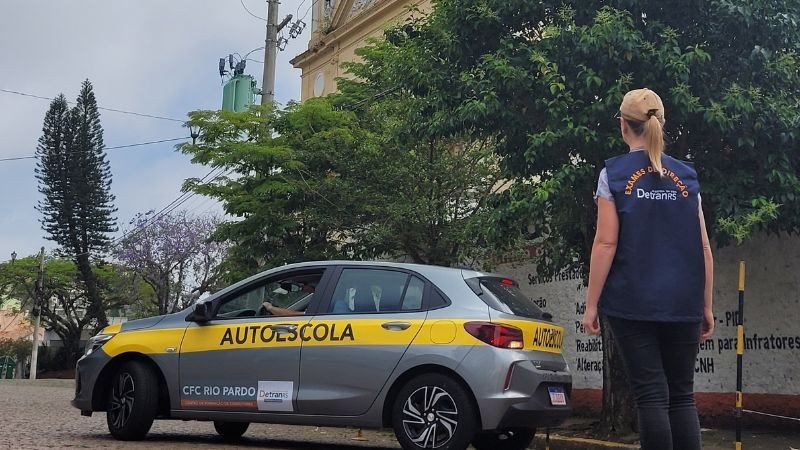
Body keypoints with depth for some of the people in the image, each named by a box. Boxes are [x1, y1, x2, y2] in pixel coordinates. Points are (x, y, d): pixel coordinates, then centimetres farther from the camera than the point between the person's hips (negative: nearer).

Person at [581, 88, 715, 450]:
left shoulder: (614, 173, -2)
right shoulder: (686, 176, 7)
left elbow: (606, 243, -7)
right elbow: (704, 248, 6)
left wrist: (591, 304, -3)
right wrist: (706, 306, 13)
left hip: (632, 303, -3)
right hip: (682, 305, 3)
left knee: (652, 396, -1)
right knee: (682, 396, 9)